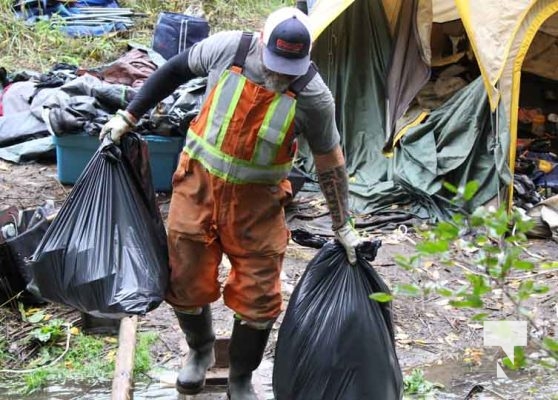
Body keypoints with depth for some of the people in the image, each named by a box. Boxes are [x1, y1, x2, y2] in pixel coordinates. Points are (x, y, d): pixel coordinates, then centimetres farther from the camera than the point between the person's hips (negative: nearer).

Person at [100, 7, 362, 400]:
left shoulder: (314, 96, -19)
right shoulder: (227, 48, -17)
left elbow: (330, 161, -6)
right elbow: (175, 70, 2)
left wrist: (343, 226, -1)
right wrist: (129, 116, 6)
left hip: (256, 201, -1)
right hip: (199, 183, 1)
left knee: (258, 298, 1)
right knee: (186, 283, 10)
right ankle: (201, 350, 41)